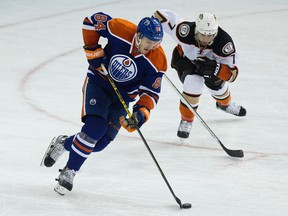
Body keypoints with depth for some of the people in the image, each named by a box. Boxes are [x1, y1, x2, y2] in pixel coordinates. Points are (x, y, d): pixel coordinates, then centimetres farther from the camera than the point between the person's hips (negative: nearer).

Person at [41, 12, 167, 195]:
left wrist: (142, 113, -30)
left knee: (100, 142, -6)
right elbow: (92, 20, -9)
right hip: (98, 82, -3)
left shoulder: (158, 61, -19)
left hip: (123, 97, 3)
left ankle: (64, 144, 22)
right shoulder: (120, 29, -24)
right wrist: (92, 51, -14)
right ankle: (69, 172, -10)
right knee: (95, 126, -24)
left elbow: (151, 92, -14)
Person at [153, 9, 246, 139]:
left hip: (210, 60, 2)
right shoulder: (185, 31, -43)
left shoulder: (224, 42, -39)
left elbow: (232, 74, -36)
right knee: (194, 83, -26)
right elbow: (160, 15, -31)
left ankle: (225, 104, 51)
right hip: (184, 58, -2)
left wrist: (214, 68, -52)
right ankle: (186, 121, -4)